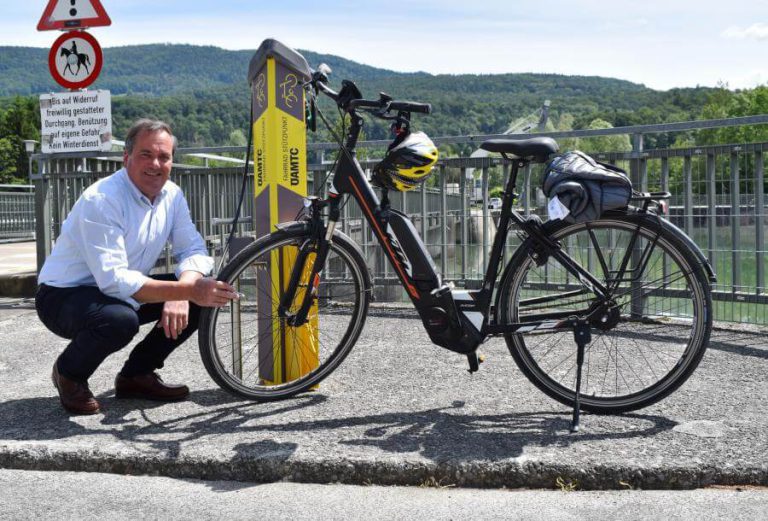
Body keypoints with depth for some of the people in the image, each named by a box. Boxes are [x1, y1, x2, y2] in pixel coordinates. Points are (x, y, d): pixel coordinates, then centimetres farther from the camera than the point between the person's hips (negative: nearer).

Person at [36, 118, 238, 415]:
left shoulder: (171, 195, -3)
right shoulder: (102, 200, -26)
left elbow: (193, 249, -4)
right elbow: (114, 280, -34)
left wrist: (180, 295, -26)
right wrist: (186, 290, -40)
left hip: (123, 290, 7)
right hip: (64, 295, -7)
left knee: (204, 289, -9)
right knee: (119, 320, -39)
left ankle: (137, 374, 6)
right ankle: (69, 374, -3)